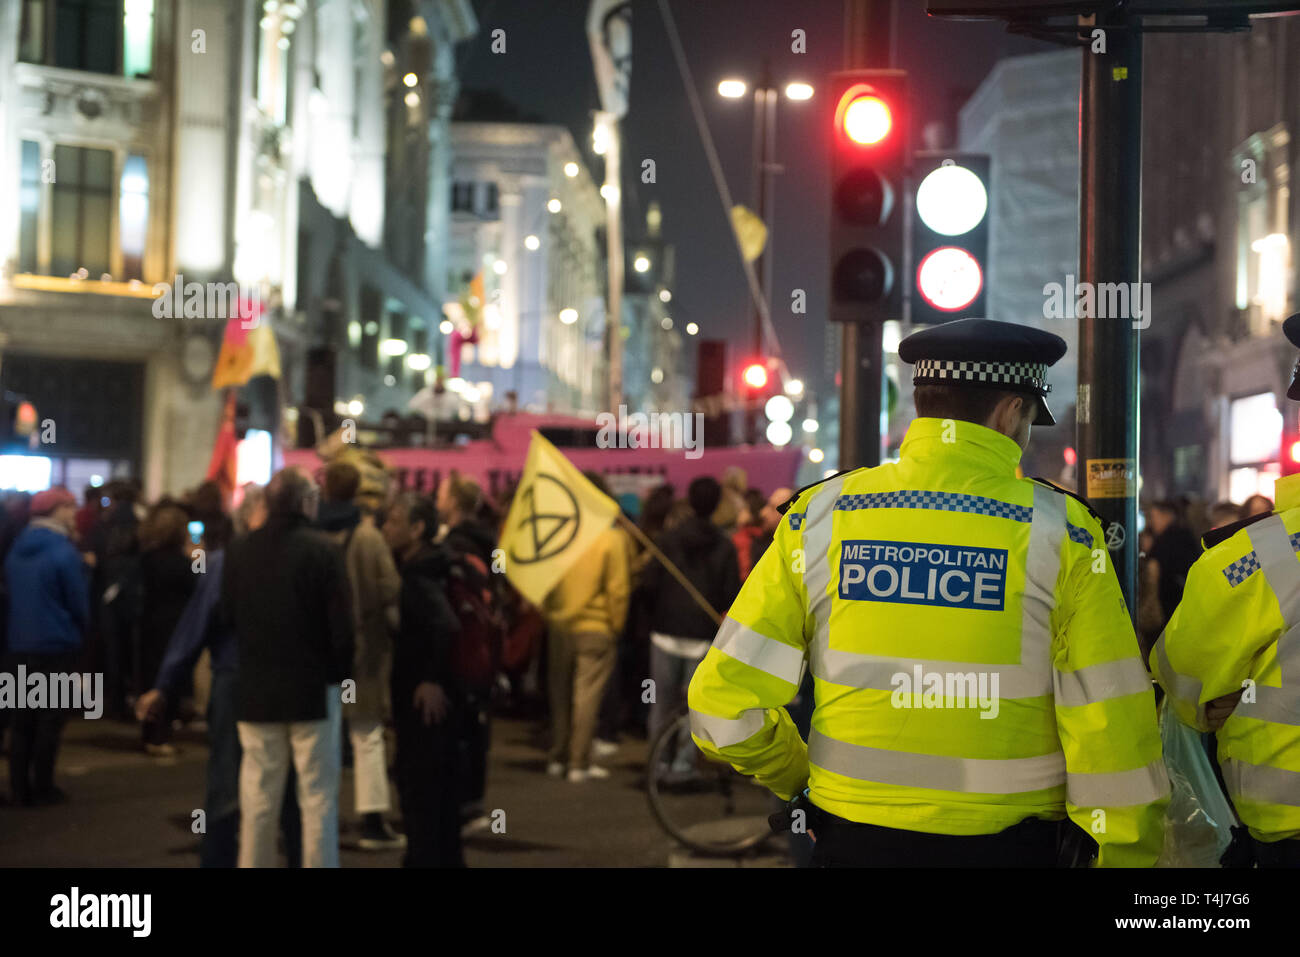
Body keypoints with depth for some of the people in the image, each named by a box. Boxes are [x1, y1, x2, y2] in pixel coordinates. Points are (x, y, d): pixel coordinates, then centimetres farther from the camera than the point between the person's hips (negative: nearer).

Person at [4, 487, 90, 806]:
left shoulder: (17, 549, 6)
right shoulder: (64, 552, -14)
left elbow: (12, 595, 12)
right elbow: (79, 602, -10)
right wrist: (81, 632, 8)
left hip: (19, 646, 6)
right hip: (56, 646, -6)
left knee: (22, 718, 10)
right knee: (50, 718, 3)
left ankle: (20, 788, 12)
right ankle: (42, 788, 6)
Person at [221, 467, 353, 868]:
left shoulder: (238, 552, 0)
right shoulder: (322, 549, -12)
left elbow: (227, 618, 6)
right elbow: (342, 623, -12)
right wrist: (339, 671, 3)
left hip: (255, 690, 4)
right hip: (313, 689, -3)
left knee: (258, 798, 10)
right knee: (318, 797, 3)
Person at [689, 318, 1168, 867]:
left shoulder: (821, 516, -4)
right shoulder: (1061, 533, -9)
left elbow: (723, 705, -5)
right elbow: (1111, 730, -12)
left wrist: (798, 777, 12)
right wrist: (1128, 855, 0)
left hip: (854, 841, 2)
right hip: (1009, 849, -1)